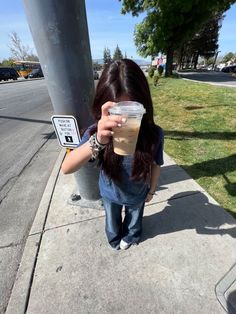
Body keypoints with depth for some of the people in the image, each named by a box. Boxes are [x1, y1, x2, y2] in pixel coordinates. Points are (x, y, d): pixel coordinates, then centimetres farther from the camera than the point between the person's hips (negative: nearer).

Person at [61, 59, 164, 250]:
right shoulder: (98, 132, -31)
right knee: (112, 220, 33)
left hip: (137, 195, 0)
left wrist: (151, 190, 2)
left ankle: (131, 236, 72)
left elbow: (156, 165, -12)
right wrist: (98, 142, -57)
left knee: (134, 219, 33)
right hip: (110, 194, 1)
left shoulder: (154, 134, -28)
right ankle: (114, 239, 71)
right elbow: (66, 168, -39)